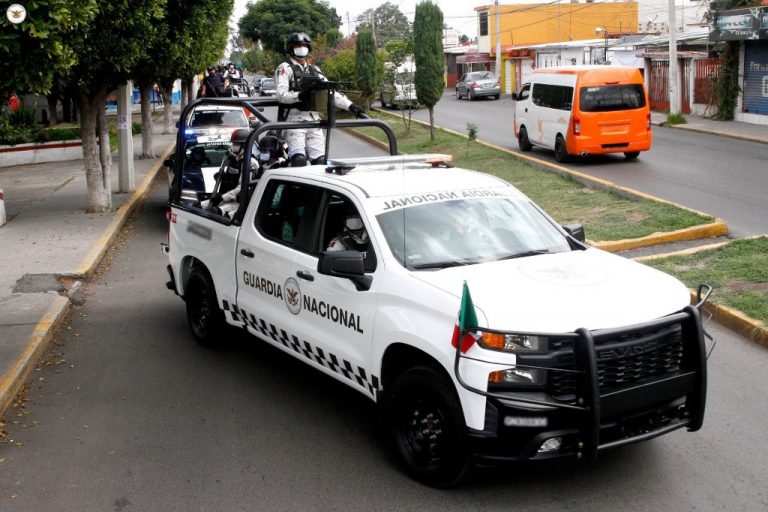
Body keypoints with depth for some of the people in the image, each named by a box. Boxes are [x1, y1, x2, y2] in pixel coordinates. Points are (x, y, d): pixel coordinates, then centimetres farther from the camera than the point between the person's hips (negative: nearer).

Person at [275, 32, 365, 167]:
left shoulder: (314, 70, 22)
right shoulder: (285, 68, 2)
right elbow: (280, 94, -12)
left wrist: (350, 106, 6)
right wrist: (299, 96, -31)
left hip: (313, 118, 6)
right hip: (294, 118, -6)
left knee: (320, 159, -4)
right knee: (299, 159, -21)